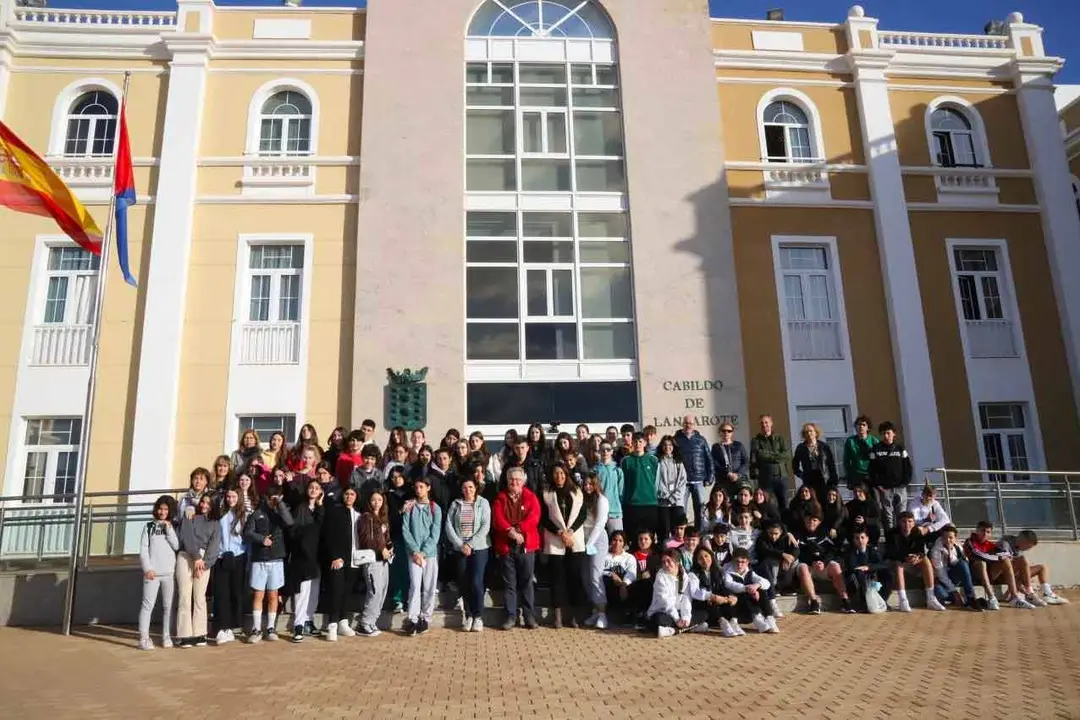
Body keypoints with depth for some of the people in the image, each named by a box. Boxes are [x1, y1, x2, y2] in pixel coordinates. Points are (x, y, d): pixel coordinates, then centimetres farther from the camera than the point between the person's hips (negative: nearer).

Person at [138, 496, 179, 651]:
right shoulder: (149, 526, 8)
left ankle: (166, 636, 11)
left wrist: (168, 529, -6)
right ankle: (144, 638, -3)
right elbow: (143, 549, 3)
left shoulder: (173, 527, 11)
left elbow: (176, 546, 0)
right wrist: (148, 568, -7)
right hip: (152, 572, -1)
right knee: (147, 604, -5)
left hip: (169, 572, 1)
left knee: (168, 605, 4)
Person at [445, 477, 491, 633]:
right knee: (463, 583, 2)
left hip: (479, 548, -2)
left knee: (476, 582, -10)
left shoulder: (483, 503, 2)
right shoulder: (455, 504, 6)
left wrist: (470, 544, -12)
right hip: (460, 549, 2)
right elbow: (449, 526, 0)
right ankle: (468, 615, 16)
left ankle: (478, 617, 3)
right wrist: (460, 545, -10)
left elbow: (485, 526, -6)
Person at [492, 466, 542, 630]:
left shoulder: (531, 497, 6)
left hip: (526, 545, 0)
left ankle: (529, 616, 13)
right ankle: (511, 616, 12)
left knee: (526, 582, 5)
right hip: (505, 545, 1)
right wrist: (510, 531, -21)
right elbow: (497, 519, -6)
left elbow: (534, 517, -9)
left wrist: (517, 529, -18)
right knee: (509, 583, 5)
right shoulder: (500, 498, 7)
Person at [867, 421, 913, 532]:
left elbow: (908, 467, 8)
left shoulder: (900, 448, 8)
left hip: (900, 488, 2)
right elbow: (872, 469, 0)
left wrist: (905, 482, -2)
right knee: (887, 516, -2)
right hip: (884, 489, -1)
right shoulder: (876, 450, 3)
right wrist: (877, 485, -7)